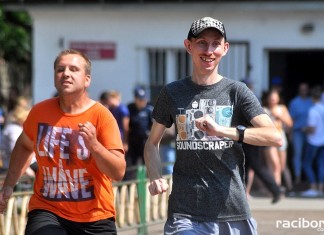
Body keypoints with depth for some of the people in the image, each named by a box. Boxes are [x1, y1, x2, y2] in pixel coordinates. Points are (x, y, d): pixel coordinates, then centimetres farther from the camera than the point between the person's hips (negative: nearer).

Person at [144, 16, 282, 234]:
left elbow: (275, 136, -10)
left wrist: (222, 131, -22)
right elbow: (152, 143, 19)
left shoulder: (237, 92, 3)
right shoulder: (172, 93, 9)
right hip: (186, 214, 0)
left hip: (233, 211, 0)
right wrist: (155, 177, -1)